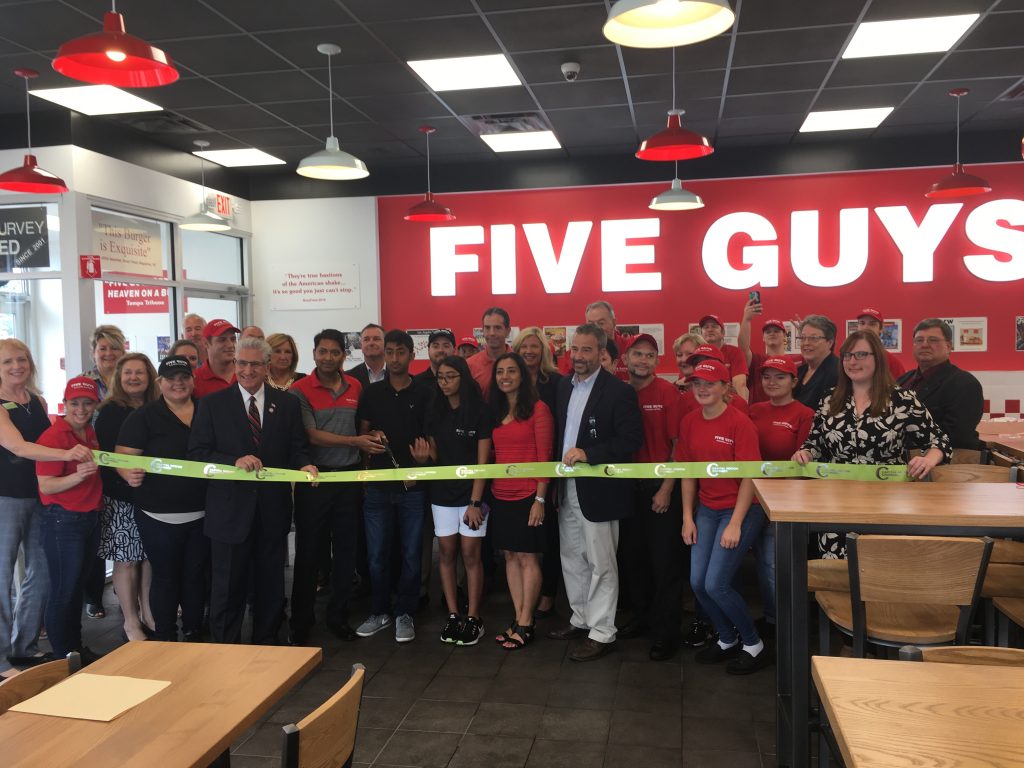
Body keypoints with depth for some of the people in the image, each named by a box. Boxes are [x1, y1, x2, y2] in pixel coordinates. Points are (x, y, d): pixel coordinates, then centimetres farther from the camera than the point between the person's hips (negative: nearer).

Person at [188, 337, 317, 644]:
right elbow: (197, 452, -5)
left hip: (273, 509, 2)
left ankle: (266, 642, 31)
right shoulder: (212, 404, 0)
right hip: (231, 510, -2)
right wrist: (235, 461, -21)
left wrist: (304, 464, -16)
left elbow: (297, 448, 6)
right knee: (228, 585, 8)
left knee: (271, 582, 14)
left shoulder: (287, 404, 6)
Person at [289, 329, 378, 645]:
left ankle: (338, 616, 24)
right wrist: (355, 442, -16)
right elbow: (312, 435, -14)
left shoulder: (356, 387, 7)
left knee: (346, 549, 10)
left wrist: (372, 437, 1)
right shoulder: (301, 390, -7)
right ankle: (301, 621, 17)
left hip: (350, 477, 4)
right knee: (309, 551, 5)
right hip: (315, 479, -4)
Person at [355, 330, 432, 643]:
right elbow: (362, 433, 11)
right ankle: (379, 612, 22)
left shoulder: (424, 395, 3)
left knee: (411, 554, 5)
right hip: (378, 485, 1)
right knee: (377, 554, 6)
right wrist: (371, 437, -11)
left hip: (413, 487, -1)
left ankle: (405, 614, 18)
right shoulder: (371, 393, 7)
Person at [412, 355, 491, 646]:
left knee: (470, 555, -1)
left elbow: (482, 461, -8)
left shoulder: (479, 411, -6)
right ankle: (453, 616, 14)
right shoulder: (434, 412, 6)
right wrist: (423, 457, -14)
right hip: (442, 493, 4)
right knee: (447, 553, 6)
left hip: (471, 493, -4)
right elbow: (435, 456, 10)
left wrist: (475, 502, -14)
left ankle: (473, 618, 7)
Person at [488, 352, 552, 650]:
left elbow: (544, 457, -9)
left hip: (528, 495, -6)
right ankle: (519, 619, 19)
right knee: (510, 557, 10)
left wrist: (540, 498, -14)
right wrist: (484, 492, 4)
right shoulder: (494, 411, 12)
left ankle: (525, 623, 8)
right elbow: (491, 454, 11)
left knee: (528, 558, 0)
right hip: (500, 495, 6)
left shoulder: (538, 409, -6)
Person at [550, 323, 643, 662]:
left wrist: (588, 453, -23)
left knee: (600, 564, 3)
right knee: (572, 560, 18)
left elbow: (631, 440, -17)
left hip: (597, 490, -7)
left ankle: (602, 633, 15)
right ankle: (581, 619, 34)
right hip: (566, 488, 7)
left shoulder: (619, 391, -12)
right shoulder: (563, 387, 9)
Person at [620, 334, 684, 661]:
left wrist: (667, 489, -10)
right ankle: (642, 615, 31)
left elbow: (679, 445, -8)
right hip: (627, 487, 4)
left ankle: (666, 632, 14)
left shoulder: (668, 393, -8)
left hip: (659, 487, -4)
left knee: (664, 560, 2)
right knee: (632, 556, 13)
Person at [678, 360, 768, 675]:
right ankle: (727, 639, 27)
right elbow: (688, 472, 7)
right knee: (698, 582, 0)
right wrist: (688, 517, 3)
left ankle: (754, 645, 14)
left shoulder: (740, 423, -15)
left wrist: (735, 524, -17)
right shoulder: (689, 422, 2)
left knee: (716, 585, -11)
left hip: (741, 509, -6)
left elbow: (749, 477, -15)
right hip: (706, 509, 6)